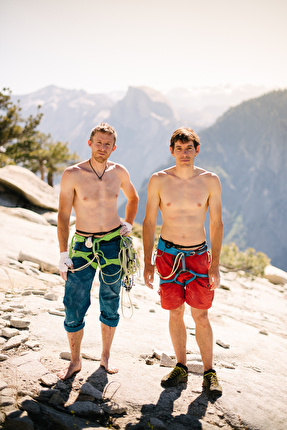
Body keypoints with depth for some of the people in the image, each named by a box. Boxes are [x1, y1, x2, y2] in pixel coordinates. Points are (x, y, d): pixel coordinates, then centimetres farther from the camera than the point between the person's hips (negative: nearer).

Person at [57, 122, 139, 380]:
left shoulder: (119, 172, 0)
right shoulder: (72, 175, -9)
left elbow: (133, 198, 21)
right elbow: (63, 216, -7)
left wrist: (128, 225, 9)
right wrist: (63, 255, -10)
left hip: (113, 243, 2)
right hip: (83, 244, -2)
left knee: (110, 304, 11)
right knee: (74, 305, -2)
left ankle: (106, 356, 30)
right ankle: (75, 361, 19)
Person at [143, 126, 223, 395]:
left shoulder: (210, 181, -6)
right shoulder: (159, 180, -6)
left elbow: (216, 223, -1)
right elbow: (149, 222, 0)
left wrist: (215, 265, -4)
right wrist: (147, 263, -3)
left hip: (198, 255, 0)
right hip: (168, 254, 1)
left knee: (200, 315, 2)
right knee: (175, 313, 9)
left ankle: (209, 372, 19)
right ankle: (181, 368, 26)